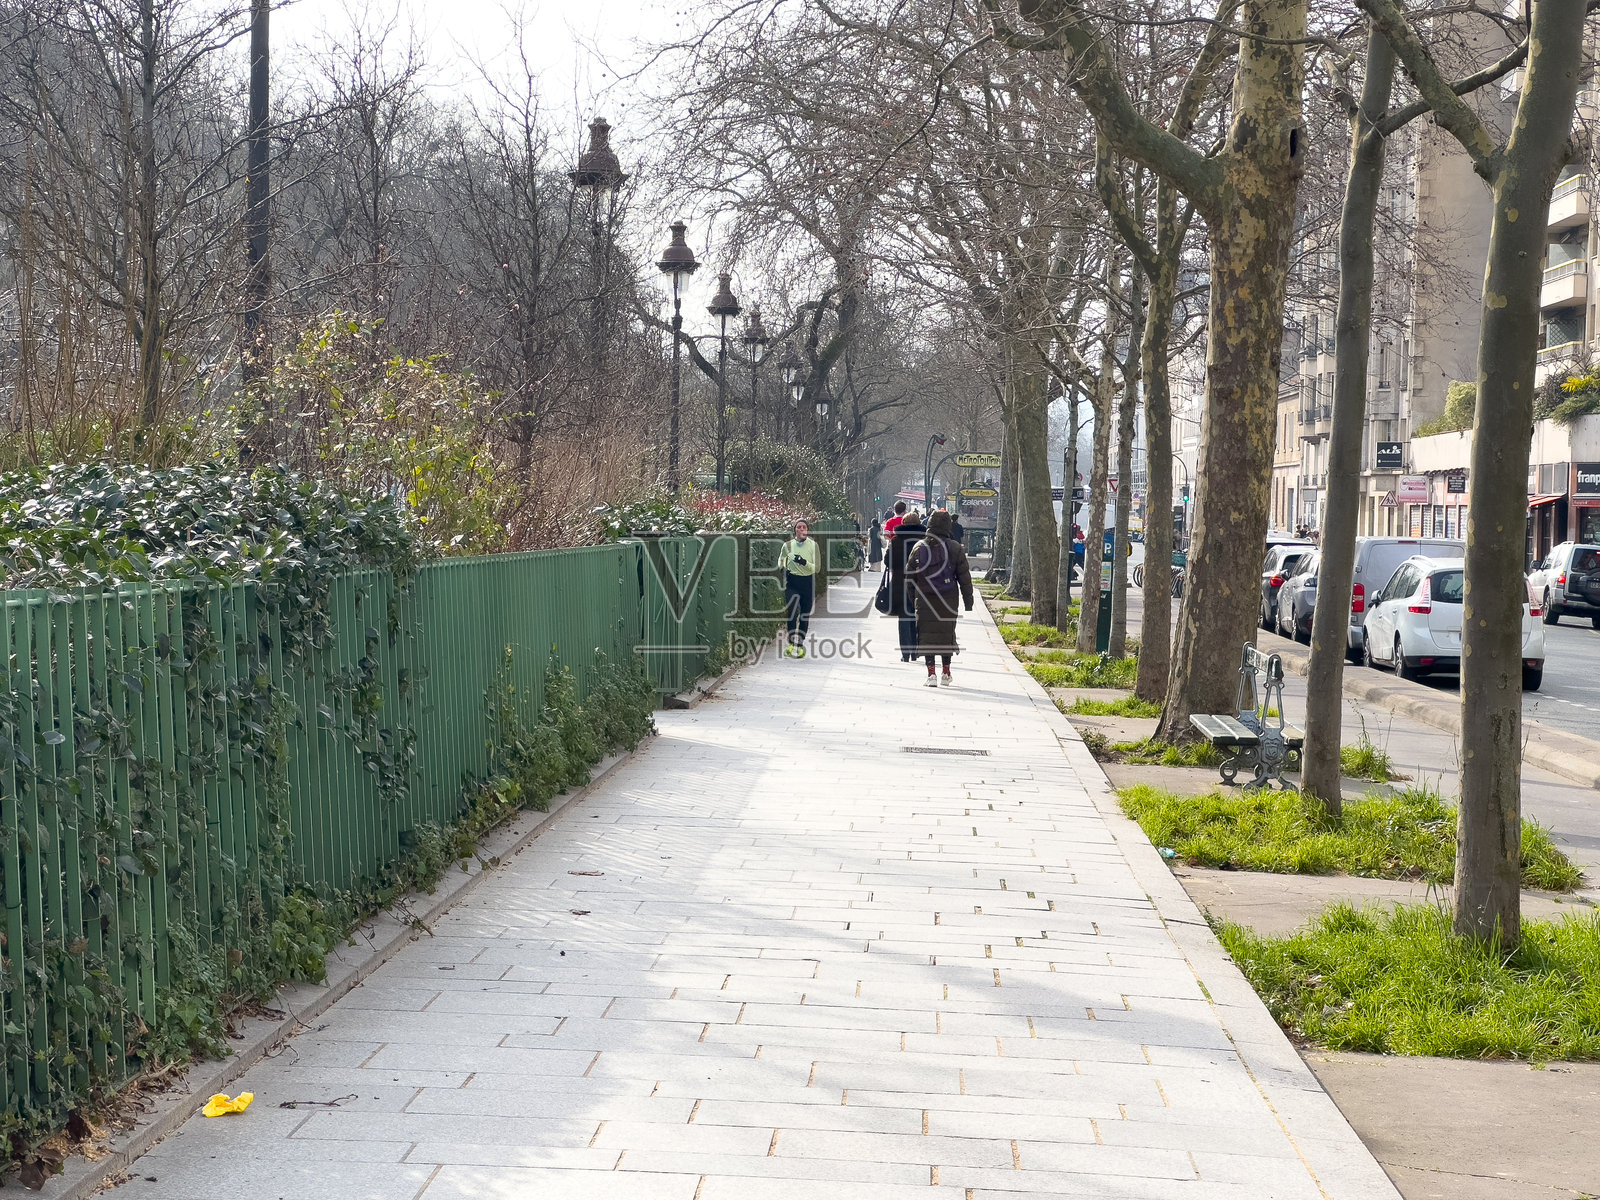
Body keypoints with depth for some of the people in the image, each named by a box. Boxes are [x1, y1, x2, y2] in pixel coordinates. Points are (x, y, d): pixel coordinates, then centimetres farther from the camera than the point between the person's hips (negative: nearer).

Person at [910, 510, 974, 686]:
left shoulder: (919, 548, 1)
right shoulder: (955, 548, -3)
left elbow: (909, 576, 6)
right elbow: (964, 577, 0)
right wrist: (968, 602, 6)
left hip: (924, 599, 0)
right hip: (948, 599, 0)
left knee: (927, 635, 3)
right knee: (946, 634, 11)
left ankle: (931, 673, -4)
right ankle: (946, 673, 18)